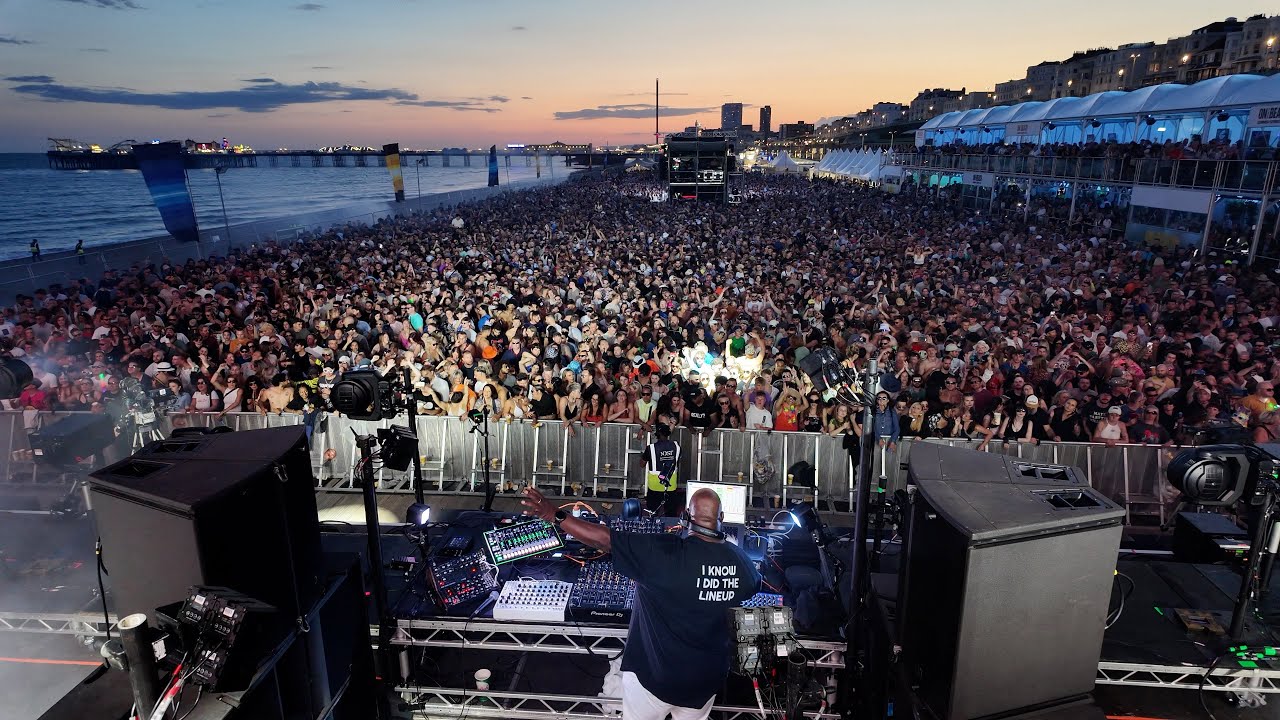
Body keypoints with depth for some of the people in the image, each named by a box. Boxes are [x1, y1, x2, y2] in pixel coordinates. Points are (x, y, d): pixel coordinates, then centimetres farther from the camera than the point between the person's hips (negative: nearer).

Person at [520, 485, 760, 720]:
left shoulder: (665, 552, -29)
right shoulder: (741, 560, -13)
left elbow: (603, 539, -31)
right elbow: (752, 587, 11)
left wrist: (555, 515, -27)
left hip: (656, 673, -4)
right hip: (708, 676, 4)